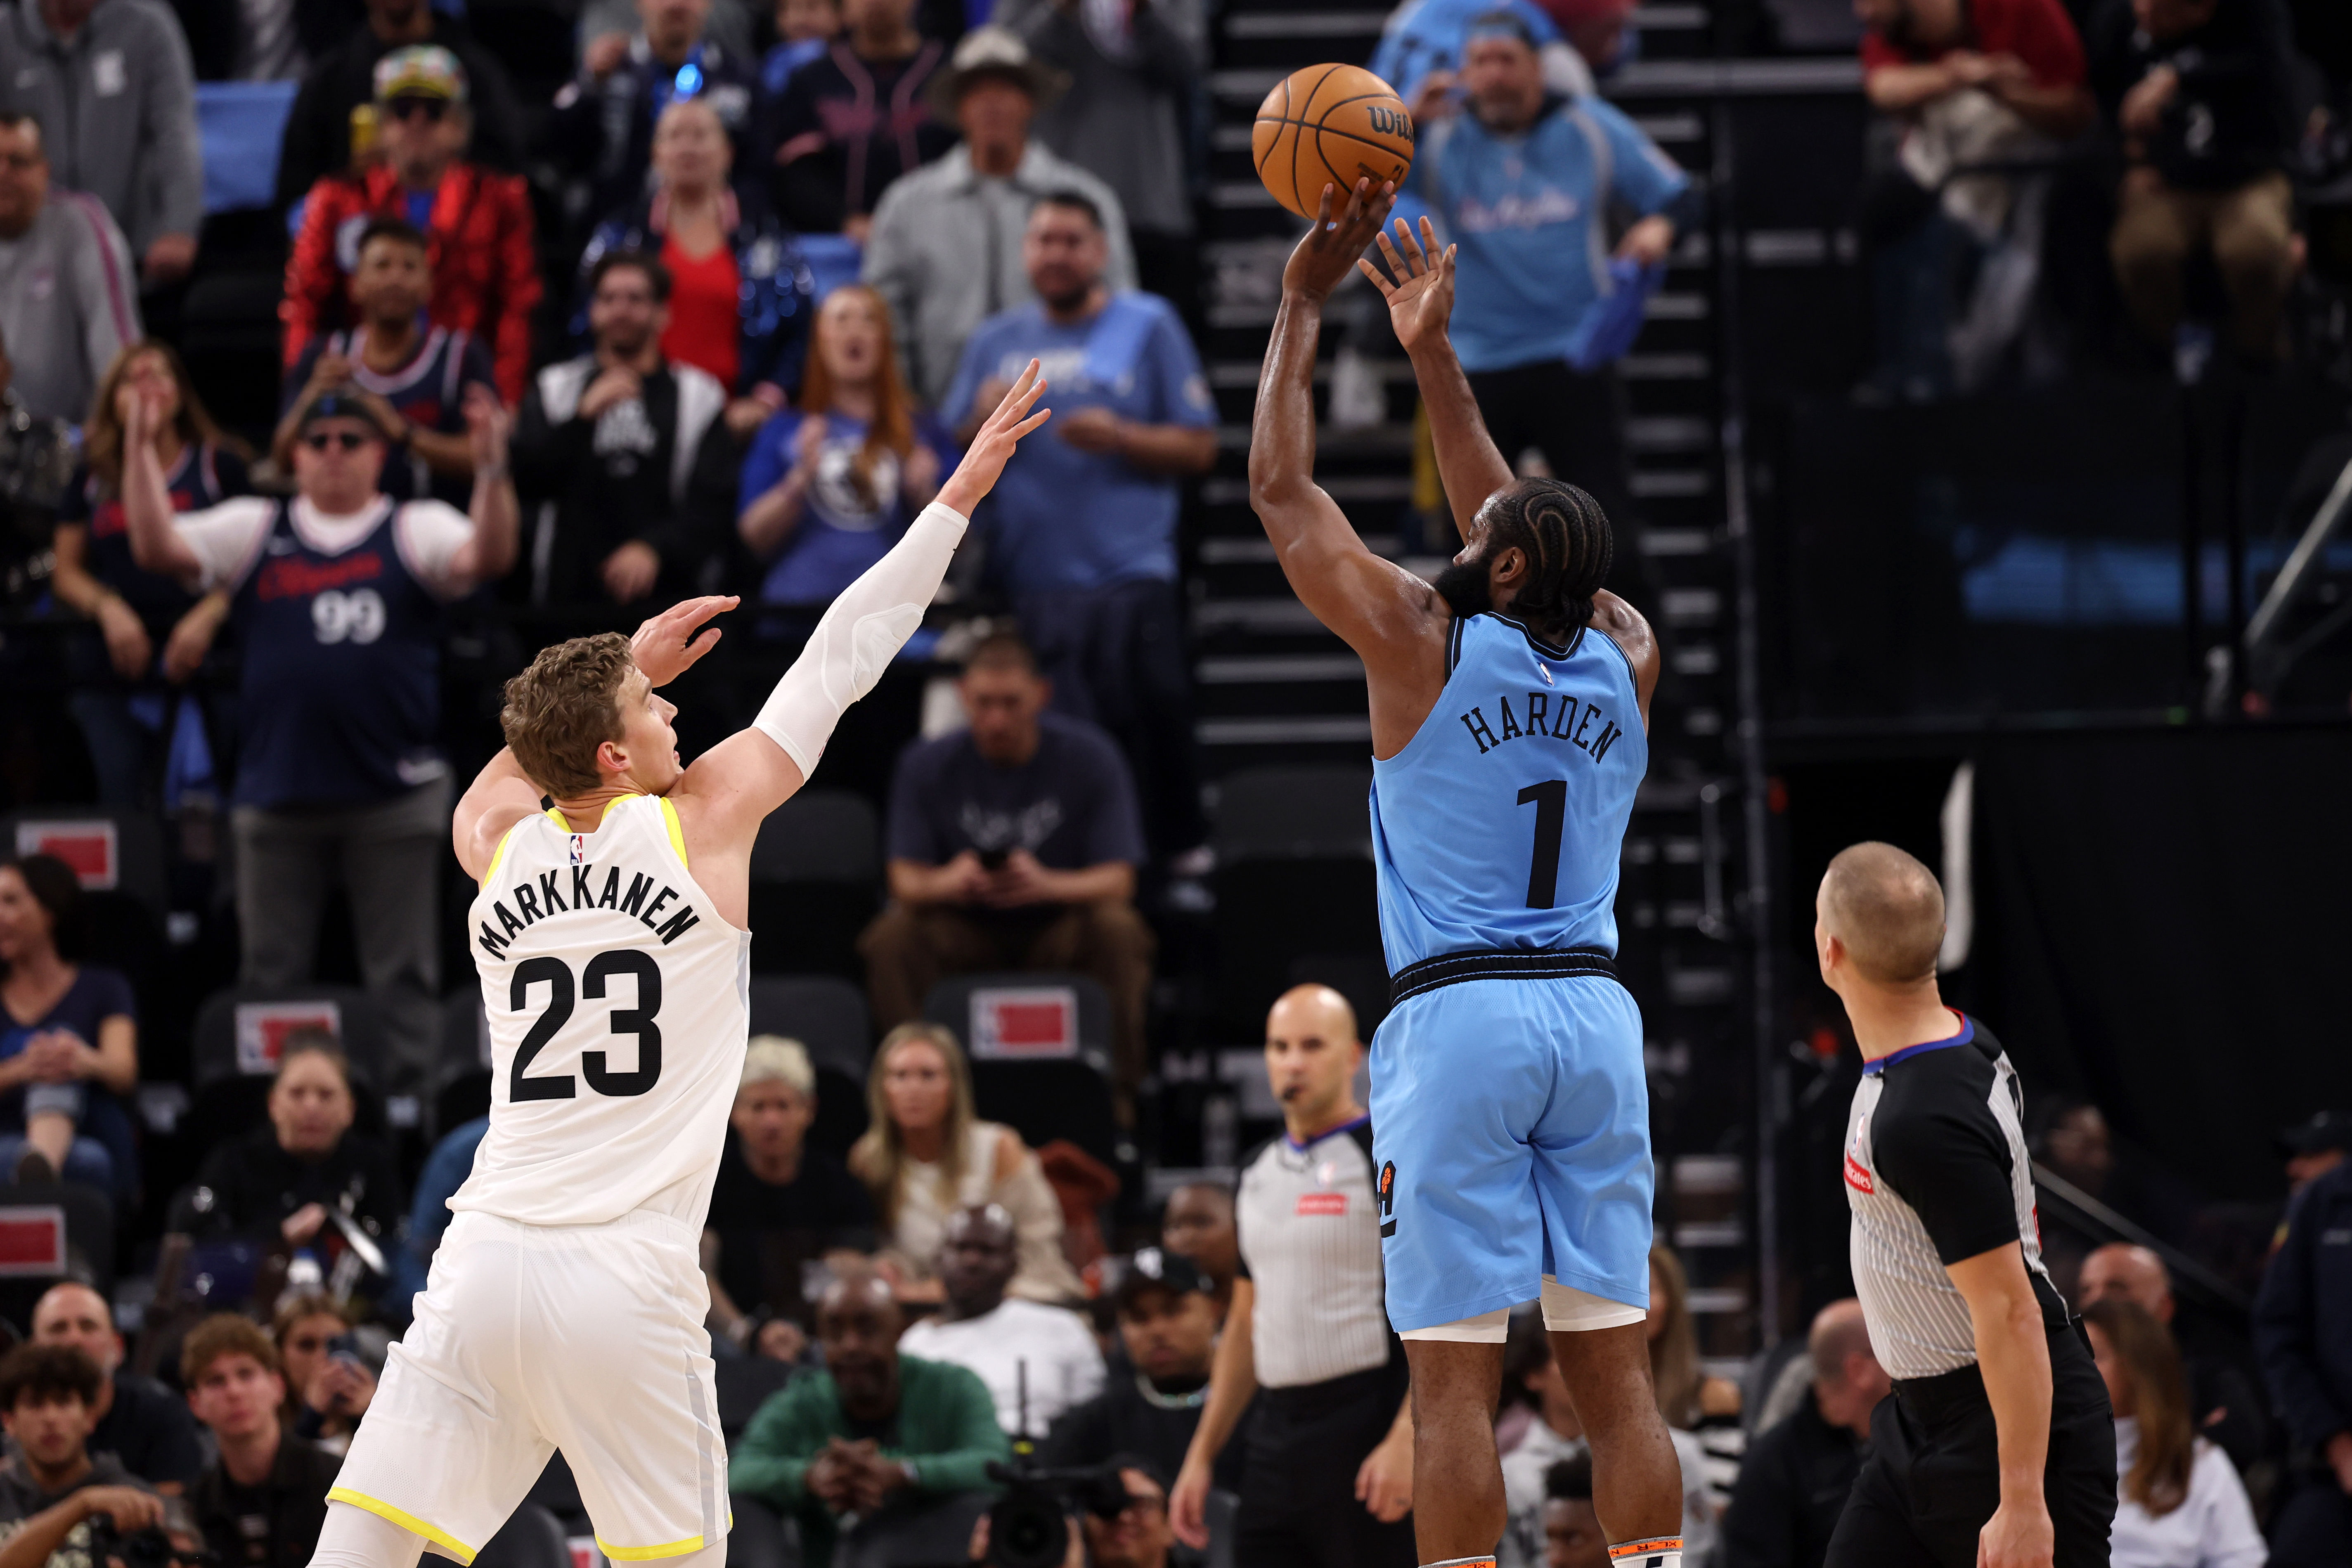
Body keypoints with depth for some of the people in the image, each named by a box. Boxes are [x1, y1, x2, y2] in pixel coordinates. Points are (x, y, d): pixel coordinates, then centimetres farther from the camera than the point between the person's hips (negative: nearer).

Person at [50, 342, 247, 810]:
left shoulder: (220, 467, 9)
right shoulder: (93, 479, 16)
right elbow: (66, 573, 16)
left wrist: (208, 616, -12)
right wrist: (108, 608, -4)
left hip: (192, 662, -3)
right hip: (112, 665, 3)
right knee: (121, 799, -8)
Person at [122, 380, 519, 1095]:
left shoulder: (416, 531, 4)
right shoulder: (255, 531, 9)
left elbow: (487, 557, -14)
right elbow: (158, 548, -1)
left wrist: (491, 467, -29)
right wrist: (139, 451, -11)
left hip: (396, 791, -2)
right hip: (277, 789, 2)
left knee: (404, 976, 2)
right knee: (270, 974, 8)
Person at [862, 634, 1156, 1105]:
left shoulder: (1089, 757, -10)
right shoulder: (927, 765, -6)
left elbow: (1118, 880, -15)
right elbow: (905, 879, -10)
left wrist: (1046, 885, -38)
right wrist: (946, 882, -37)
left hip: (1060, 933, -1)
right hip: (966, 933, 1)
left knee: (1117, 927, -33)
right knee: (892, 937, -29)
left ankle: (1116, 1092, -22)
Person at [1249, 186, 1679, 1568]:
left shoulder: (1424, 646, -4)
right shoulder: (1626, 664, 9)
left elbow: (1283, 490, 5)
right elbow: (1527, 531, 26)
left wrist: (1304, 308, 13)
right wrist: (1434, 356, 29)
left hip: (1457, 1015, -4)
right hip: (1596, 1010, 5)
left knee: (1455, 1375, -5)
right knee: (1615, 1367, 5)